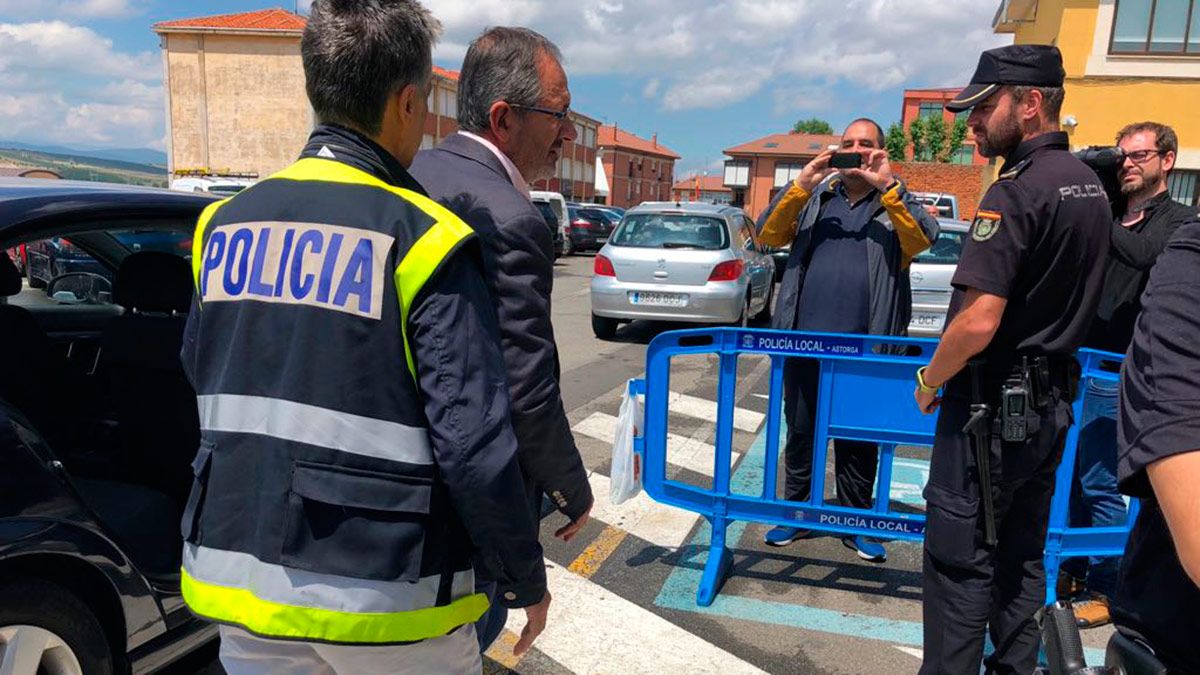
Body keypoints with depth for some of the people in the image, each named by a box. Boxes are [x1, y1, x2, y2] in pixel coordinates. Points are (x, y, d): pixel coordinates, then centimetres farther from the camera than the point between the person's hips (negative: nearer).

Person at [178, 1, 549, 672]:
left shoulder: (225, 223, 2)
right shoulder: (425, 240, -17)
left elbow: (204, 380, 12)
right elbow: (475, 442, -19)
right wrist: (526, 579, -6)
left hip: (241, 585, 5)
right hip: (385, 596, -4)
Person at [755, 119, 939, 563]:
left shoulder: (894, 201, 9)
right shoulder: (813, 198, 11)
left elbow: (924, 238, -10)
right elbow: (768, 234, -2)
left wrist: (887, 185, -20)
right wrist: (801, 184, -15)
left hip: (864, 345, -1)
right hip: (804, 339, 1)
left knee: (859, 440, 10)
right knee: (800, 433, 11)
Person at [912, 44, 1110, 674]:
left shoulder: (1016, 191, -19)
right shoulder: (1091, 187, 9)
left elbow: (978, 322, -26)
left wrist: (930, 380, -11)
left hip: (992, 406, -9)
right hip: (1050, 403, 9)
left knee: (960, 562, 1)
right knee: (1022, 557, 18)